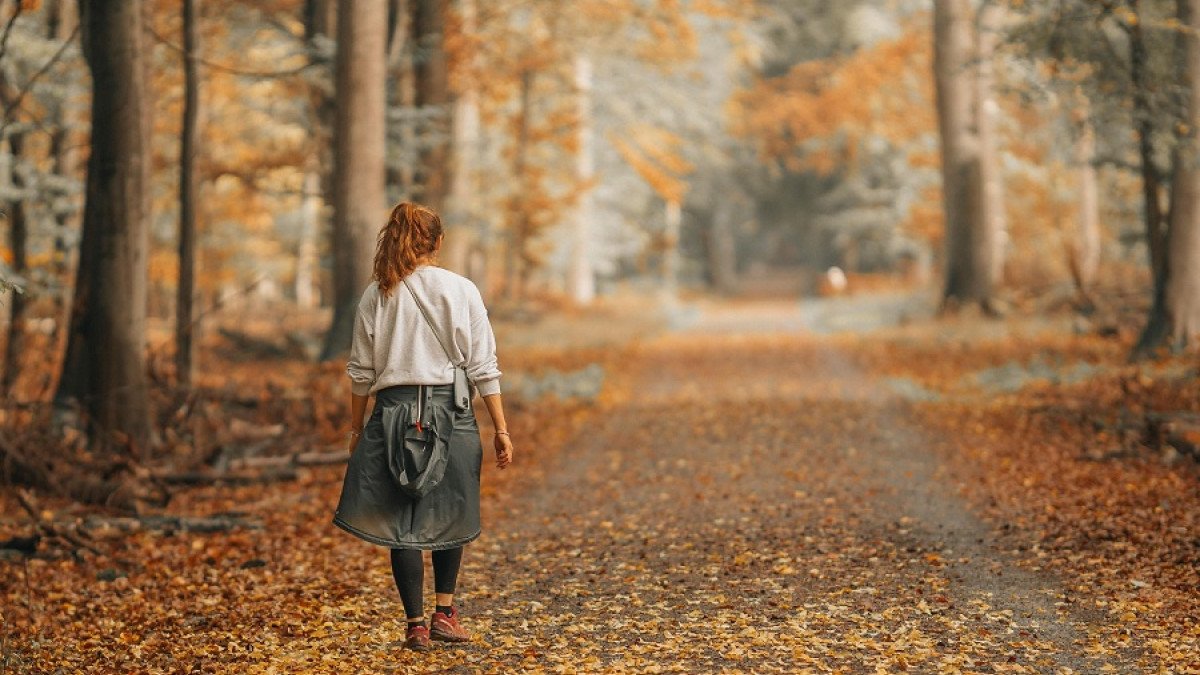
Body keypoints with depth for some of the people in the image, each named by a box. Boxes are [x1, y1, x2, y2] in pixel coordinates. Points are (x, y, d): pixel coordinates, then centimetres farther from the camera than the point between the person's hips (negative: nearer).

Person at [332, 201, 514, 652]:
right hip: (451, 412, 0)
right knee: (449, 516, 17)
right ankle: (444, 613, 19)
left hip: (394, 412, 1)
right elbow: (483, 367, -3)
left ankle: (416, 626, 5)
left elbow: (361, 371, 6)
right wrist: (501, 429, 1)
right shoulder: (461, 290, -1)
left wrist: (356, 427, 17)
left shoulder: (376, 295, 3)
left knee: (402, 523, 5)